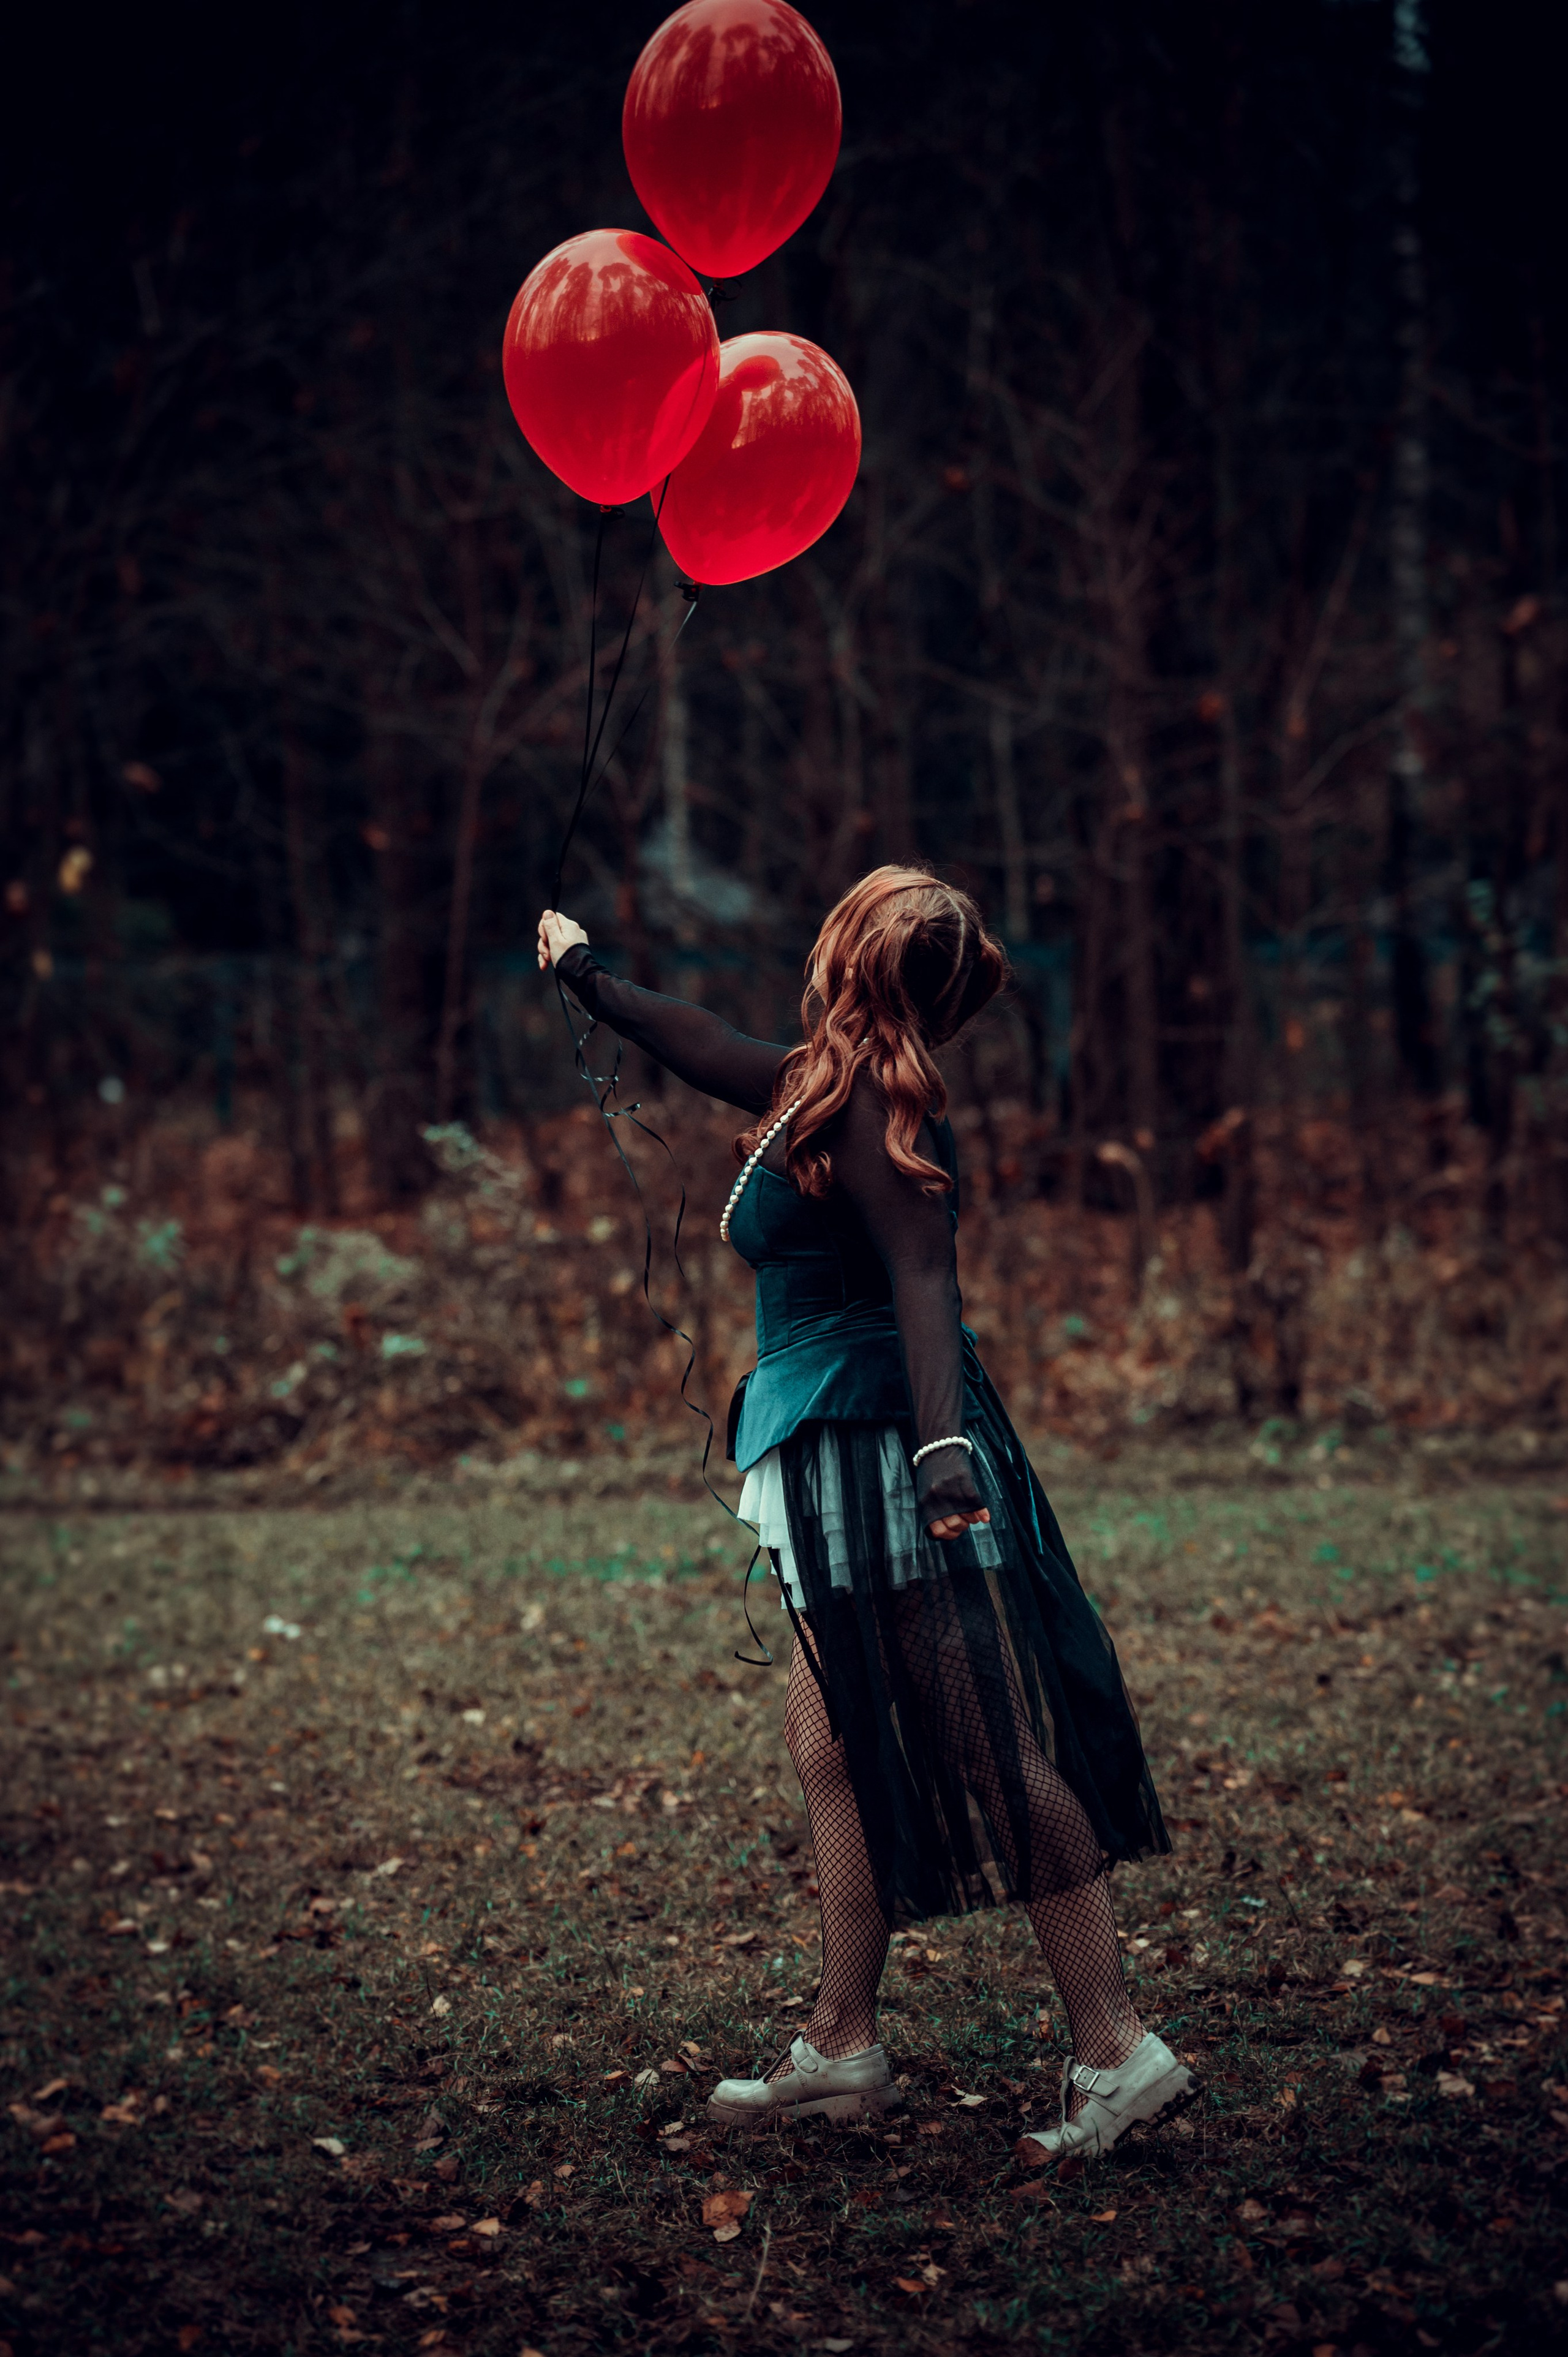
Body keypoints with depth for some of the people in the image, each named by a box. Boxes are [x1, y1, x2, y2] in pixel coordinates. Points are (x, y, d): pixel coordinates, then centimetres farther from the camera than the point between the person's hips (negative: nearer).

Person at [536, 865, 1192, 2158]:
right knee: (835, 1745, 11)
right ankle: (843, 2048, 17)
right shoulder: (818, 1087, 12)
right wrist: (591, 979, 46)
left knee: (997, 1763, -7)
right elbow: (712, 1047, 30)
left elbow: (925, 1285, -28)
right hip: (845, 1473, 10)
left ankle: (1119, 2050, -3)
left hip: (889, 1459, -10)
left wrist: (945, 1451, -41)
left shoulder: (872, 1113, -15)